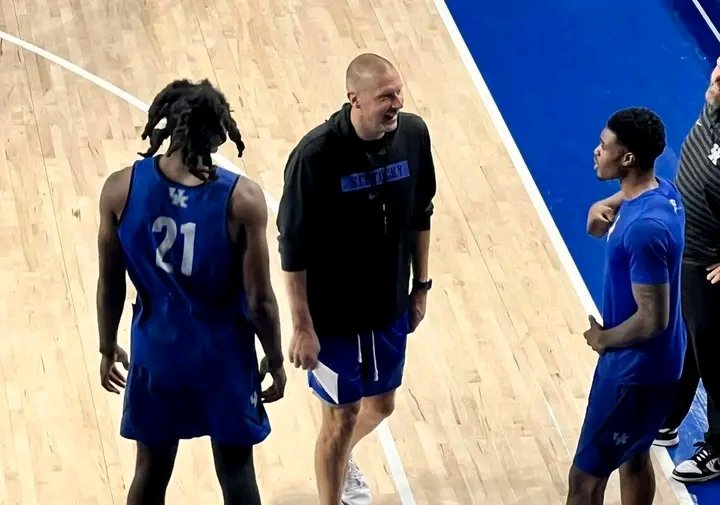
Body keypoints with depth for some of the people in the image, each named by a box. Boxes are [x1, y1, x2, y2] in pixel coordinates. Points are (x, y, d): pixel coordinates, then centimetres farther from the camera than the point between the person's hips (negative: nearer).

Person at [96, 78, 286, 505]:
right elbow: (259, 299, -14)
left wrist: (108, 348, 12)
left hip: (156, 354, 2)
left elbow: (110, 283, -4)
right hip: (224, 357, -2)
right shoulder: (243, 199, -21)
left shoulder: (121, 189, -15)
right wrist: (275, 359, 3)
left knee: (151, 471, 18)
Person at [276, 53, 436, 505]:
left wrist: (421, 285, 10)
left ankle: (343, 460, 56)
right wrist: (302, 327, -16)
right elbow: (293, 249, -18)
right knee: (342, 416, 9)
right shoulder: (316, 155, -27)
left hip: (391, 307, 6)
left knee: (381, 405, 23)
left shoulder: (413, 134, -11)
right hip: (333, 315, -5)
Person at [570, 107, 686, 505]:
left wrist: (605, 339, -12)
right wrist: (603, 210, -3)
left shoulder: (645, 228, -31)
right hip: (646, 362, 10)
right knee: (634, 456, 24)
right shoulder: (659, 192, -2)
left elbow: (653, 318, -29)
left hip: (636, 368, -10)